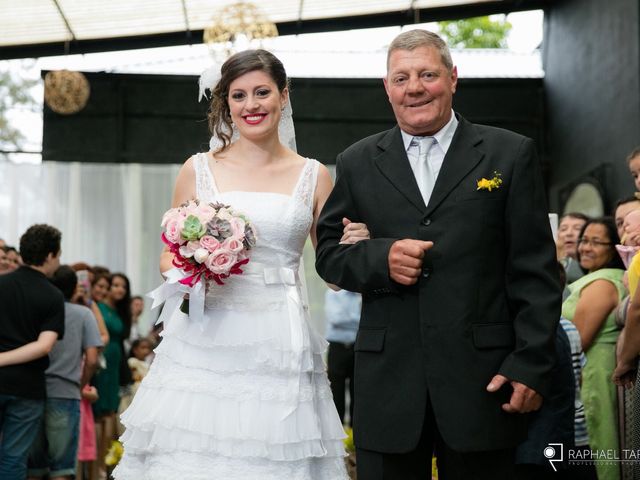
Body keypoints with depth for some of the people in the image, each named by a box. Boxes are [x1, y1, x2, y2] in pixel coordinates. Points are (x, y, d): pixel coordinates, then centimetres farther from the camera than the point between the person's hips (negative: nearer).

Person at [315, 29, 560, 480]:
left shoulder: (511, 155, 4)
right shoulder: (357, 164, 10)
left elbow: (536, 271, 0)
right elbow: (328, 252, 11)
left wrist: (532, 366, -7)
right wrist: (380, 257, -10)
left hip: (483, 379, -1)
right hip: (388, 385, 2)